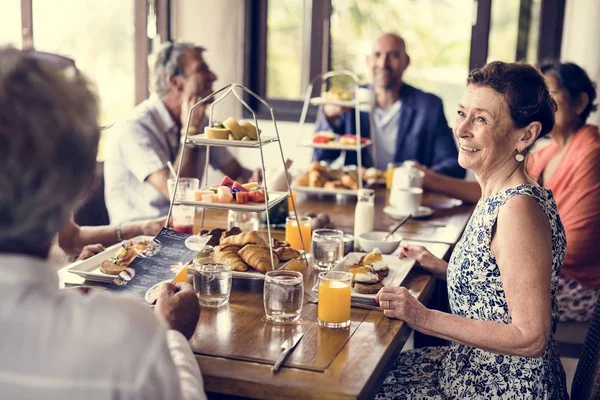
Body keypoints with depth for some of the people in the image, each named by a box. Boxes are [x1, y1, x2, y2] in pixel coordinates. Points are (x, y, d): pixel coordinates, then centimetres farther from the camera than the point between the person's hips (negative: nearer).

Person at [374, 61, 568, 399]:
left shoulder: (519, 209, -25)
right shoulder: (500, 197, 4)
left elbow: (531, 338, -25)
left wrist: (425, 318, -23)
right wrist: (440, 268, 7)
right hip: (479, 368, 9)